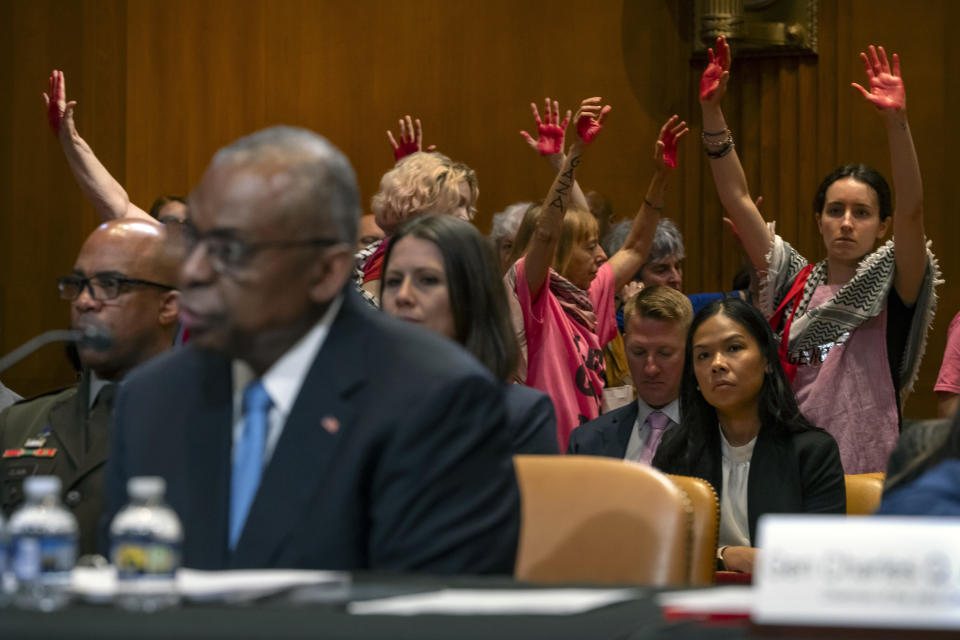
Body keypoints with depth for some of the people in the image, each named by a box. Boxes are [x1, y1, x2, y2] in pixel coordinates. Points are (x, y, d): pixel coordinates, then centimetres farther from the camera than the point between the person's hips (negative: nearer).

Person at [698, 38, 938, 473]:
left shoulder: (892, 287, 1)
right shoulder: (795, 284, 8)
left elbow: (911, 211, -16)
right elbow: (736, 199, 6)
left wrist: (896, 122, -27)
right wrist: (712, 112, -2)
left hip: (868, 471, -3)